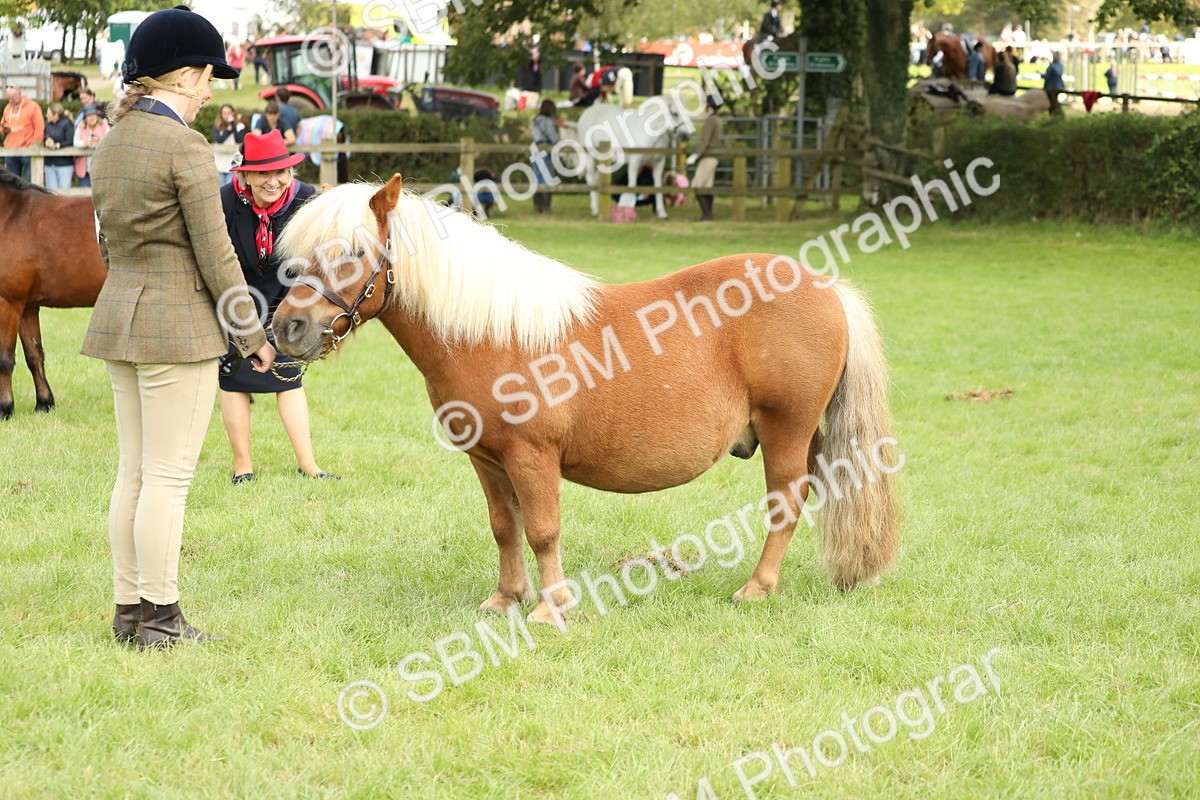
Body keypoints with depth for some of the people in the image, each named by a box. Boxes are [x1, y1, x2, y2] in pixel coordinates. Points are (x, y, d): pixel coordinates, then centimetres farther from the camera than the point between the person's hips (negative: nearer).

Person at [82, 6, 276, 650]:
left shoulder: (110, 144, 10)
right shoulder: (185, 148, -15)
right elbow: (215, 254, -14)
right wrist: (252, 334, -6)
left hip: (120, 317, 9)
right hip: (179, 322, -9)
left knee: (134, 473, 13)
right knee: (168, 477, -3)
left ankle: (129, 609, 17)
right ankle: (159, 617, 0)